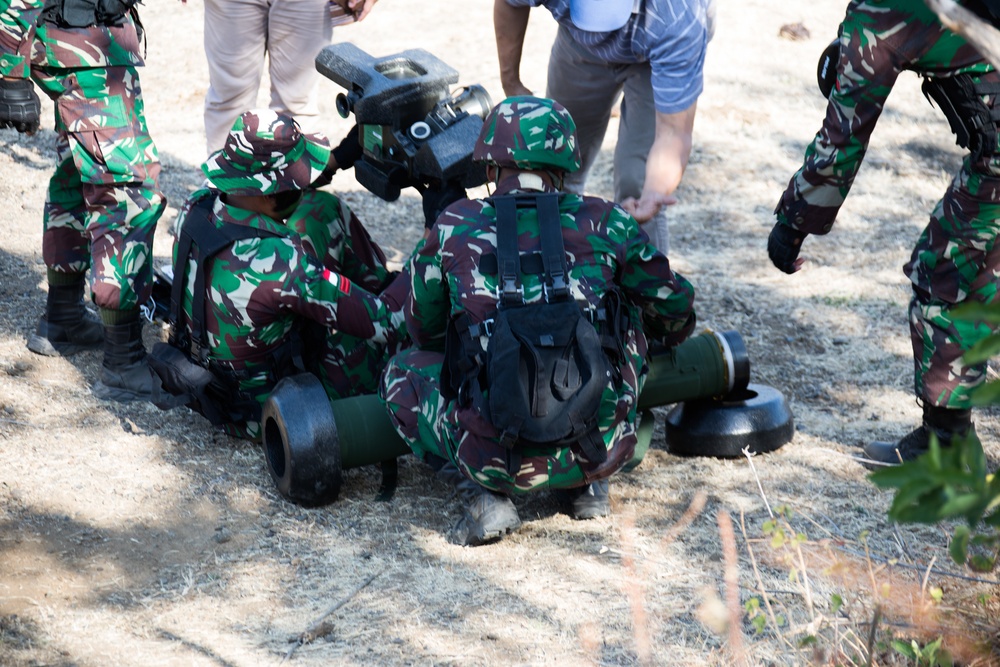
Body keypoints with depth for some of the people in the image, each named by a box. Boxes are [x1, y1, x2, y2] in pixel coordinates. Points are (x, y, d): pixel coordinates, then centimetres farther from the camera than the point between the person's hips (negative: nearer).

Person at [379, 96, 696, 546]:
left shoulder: (454, 228, 4)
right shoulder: (603, 223, 5)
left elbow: (422, 327, 21)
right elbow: (674, 308, 21)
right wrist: (668, 337, 47)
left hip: (495, 459, -1)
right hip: (599, 451, 2)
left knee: (404, 370, 26)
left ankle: (482, 494, 6)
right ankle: (590, 484, 23)